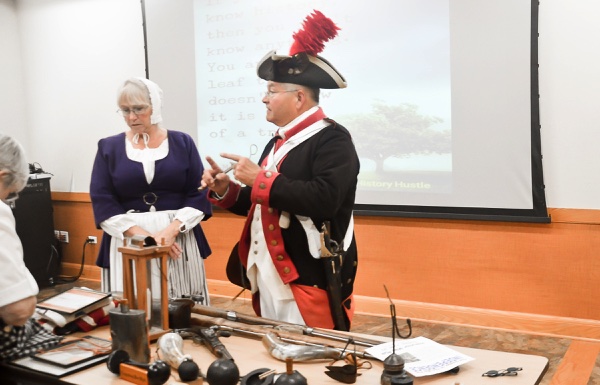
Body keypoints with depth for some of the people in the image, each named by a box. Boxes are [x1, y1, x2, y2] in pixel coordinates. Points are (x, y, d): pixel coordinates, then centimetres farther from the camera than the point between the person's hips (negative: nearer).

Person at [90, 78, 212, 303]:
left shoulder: (182, 143, 7)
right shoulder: (109, 148, 7)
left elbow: (199, 194, 1)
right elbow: (102, 203, 0)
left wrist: (171, 230, -14)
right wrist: (144, 236, -12)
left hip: (179, 239, 0)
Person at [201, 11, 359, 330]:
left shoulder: (332, 138, -11)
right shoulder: (278, 143, 15)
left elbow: (324, 199, -27)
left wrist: (260, 179, -19)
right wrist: (225, 190, 3)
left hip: (310, 280, -8)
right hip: (269, 278, 9)